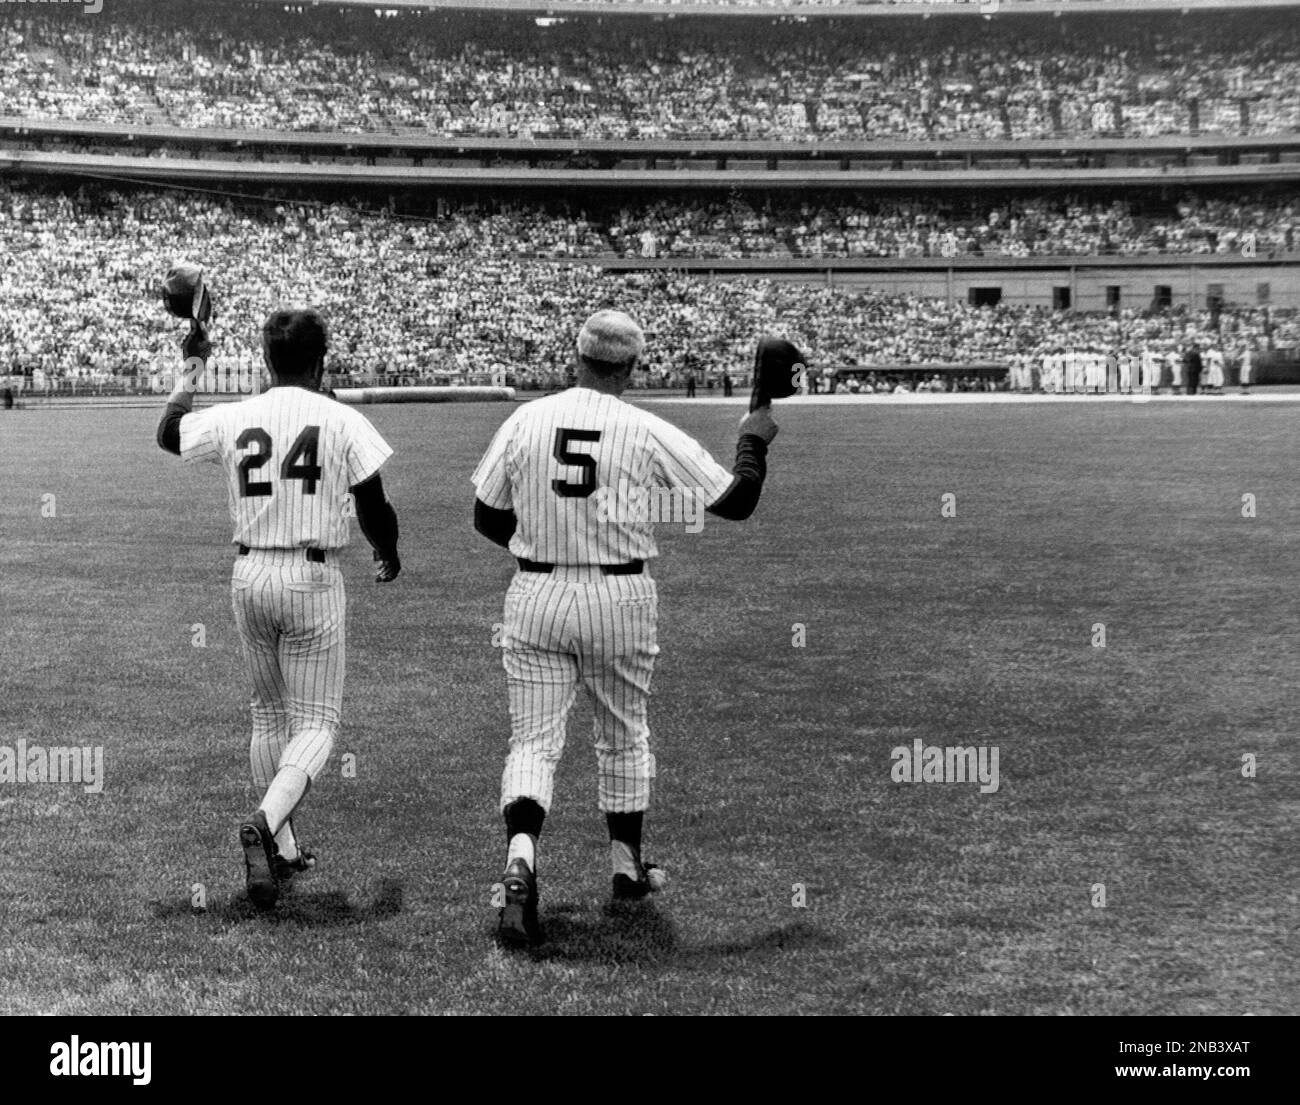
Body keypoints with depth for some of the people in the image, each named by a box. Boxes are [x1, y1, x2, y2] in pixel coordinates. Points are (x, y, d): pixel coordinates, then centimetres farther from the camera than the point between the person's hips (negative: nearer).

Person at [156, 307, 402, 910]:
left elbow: (168, 433, 23)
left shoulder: (232, 419, 2)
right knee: (316, 722, 2)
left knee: (268, 714, 18)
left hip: (249, 576, 4)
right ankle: (267, 824, -22)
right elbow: (374, 512, -3)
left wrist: (192, 367, 35)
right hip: (312, 578, -4)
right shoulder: (343, 422, -6)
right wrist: (389, 557, 17)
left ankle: (282, 850, 23)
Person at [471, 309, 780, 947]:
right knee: (624, 737, 17)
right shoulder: (649, 434, -7)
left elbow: (487, 519, 6)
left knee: (534, 740, 2)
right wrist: (754, 442, 15)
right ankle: (627, 872, 29)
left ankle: (520, 863, -21)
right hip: (619, 599, -1)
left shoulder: (525, 421, -1)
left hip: (536, 597, 1)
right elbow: (735, 502, -3)